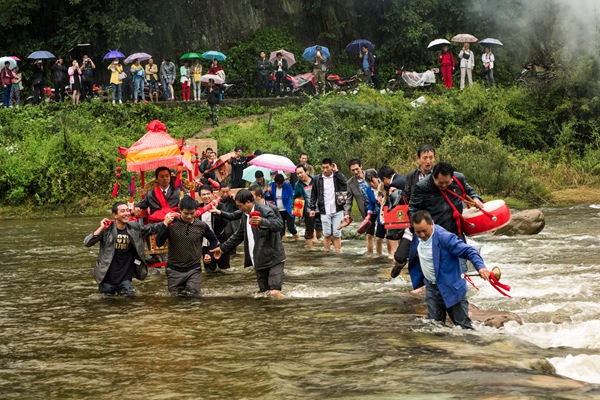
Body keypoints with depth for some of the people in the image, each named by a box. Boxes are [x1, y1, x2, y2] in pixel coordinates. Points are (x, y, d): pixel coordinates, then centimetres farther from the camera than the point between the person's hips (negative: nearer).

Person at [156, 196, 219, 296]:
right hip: (174, 270, 0)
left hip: (194, 270, 0)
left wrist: (210, 254, 2)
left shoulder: (201, 226, -4)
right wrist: (165, 224, -23)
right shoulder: (172, 223, -9)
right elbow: (159, 243, -16)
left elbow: (213, 240, 14)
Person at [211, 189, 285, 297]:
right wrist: (223, 248, 29)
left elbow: (279, 224, -28)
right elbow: (239, 235, 26)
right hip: (259, 262, 8)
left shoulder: (265, 211, -14)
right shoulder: (245, 215, 13)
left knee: (275, 292, -19)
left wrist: (262, 222, -45)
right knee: (264, 292, 7)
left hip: (273, 260, -8)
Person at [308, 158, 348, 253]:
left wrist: (336, 171, -14)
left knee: (337, 234, -1)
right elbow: (313, 195, 10)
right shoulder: (317, 179, 5)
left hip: (337, 211, -1)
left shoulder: (337, 177, 2)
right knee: (327, 234, 2)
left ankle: (338, 253, 4)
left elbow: (345, 183, -19)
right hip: (324, 211, 1)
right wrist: (312, 208, 5)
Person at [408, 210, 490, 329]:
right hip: (431, 288, 6)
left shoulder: (444, 237, -24)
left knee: (464, 326, 0)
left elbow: (468, 251, -28)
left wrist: (480, 267, -42)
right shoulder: (415, 239, -1)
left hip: (451, 288, -6)